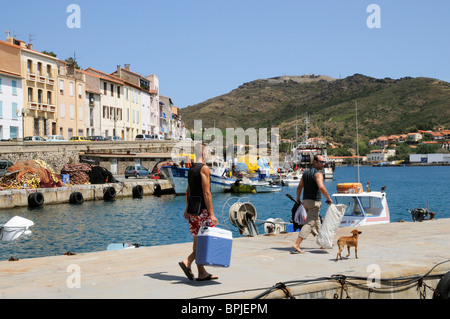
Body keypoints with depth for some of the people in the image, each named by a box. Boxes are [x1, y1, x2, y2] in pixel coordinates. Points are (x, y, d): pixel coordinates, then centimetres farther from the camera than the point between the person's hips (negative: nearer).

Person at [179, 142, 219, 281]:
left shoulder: (191, 168, 14)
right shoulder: (204, 168, -12)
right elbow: (206, 193, -17)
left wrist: (187, 208, 25)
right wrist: (212, 214, -17)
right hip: (202, 210, -9)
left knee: (198, 240, 9)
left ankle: (202, 273, 13)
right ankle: (187, 261, -13)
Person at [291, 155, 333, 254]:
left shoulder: (305, 173, 11)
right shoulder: (318, 174, -14)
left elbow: (299, 187, 15)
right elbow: (321, 187, -29)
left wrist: (298, 199, 27)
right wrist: (328, 198, -18)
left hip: (305, 201, 9)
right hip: (314, 202, -9)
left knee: (316, 222, 21)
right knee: (309, 224, -10)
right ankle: (296, 245, -18)